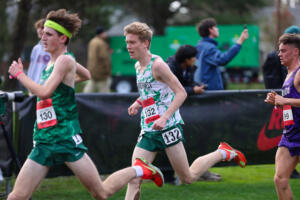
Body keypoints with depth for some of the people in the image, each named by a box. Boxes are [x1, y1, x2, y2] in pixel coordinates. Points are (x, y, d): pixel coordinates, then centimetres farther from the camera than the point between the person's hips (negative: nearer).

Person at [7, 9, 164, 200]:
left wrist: (19, 74, -13)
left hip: (67, 137, -8)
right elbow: (88, 75, 30)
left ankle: (138, 170, 23)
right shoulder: (52, 63, 14)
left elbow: (44, 92, -24)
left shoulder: (65, 60, -11)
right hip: (43, 141, 8)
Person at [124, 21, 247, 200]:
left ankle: (223, 153, 21)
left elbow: (181, 93, -16)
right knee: (134, 180, -5)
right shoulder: (138, 66, 13)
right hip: (148, 130, 8)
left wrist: (164, 118, -26)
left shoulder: (157, 64, -13)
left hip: (168, 127, -8)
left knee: (188, 178, 2)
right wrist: (138, 103, 11)